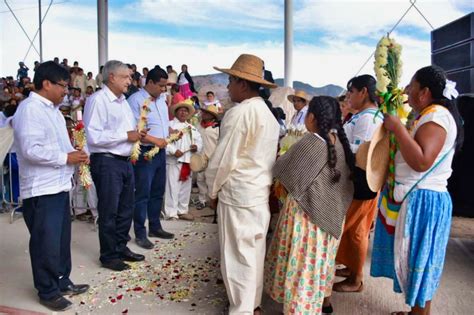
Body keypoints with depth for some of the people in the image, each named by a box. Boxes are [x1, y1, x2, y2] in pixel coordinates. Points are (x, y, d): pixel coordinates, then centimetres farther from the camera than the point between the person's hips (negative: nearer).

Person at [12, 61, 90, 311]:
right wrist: (66, 158, -17)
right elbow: (31, 150, -25)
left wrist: (74, 154, 5)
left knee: (61, 239, 18)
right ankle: (47, 291, 18)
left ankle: (62, 282, 32)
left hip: (59, 185, 9)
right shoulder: (30, 109, -15)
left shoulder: (51, 109, 15)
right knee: (46, 242, 2)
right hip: (41, 189, -9)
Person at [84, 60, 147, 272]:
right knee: (109, 212, 3)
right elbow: (94, 136, -23)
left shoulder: (123, 101, 15)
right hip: (106, 162, -9)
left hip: (125, 161, 9)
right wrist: (126, 135, -18)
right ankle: (108, 256, 18)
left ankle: (121, 248, 32)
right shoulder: (98, 100, -14)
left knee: (126, 209, 17)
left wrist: (137, 134, 4)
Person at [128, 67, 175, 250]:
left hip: (161, 151, 8)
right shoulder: (136, 100, -12)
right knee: (143, 194, -1)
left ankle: (155, 227, 29)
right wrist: (155, 140, -20)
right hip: (145, 153, -8)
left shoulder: (161, 100, 13)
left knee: (158, 192, 15)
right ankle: (140, 233, 10)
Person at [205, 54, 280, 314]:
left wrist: (212, 190, 0)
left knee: (237, 253, 3)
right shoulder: (268, 114, 11)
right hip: (261, 191, 9)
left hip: (238, 193, -9)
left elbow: (223, 159, -14)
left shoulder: (238, 113, -16)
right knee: (254, 250, 17)